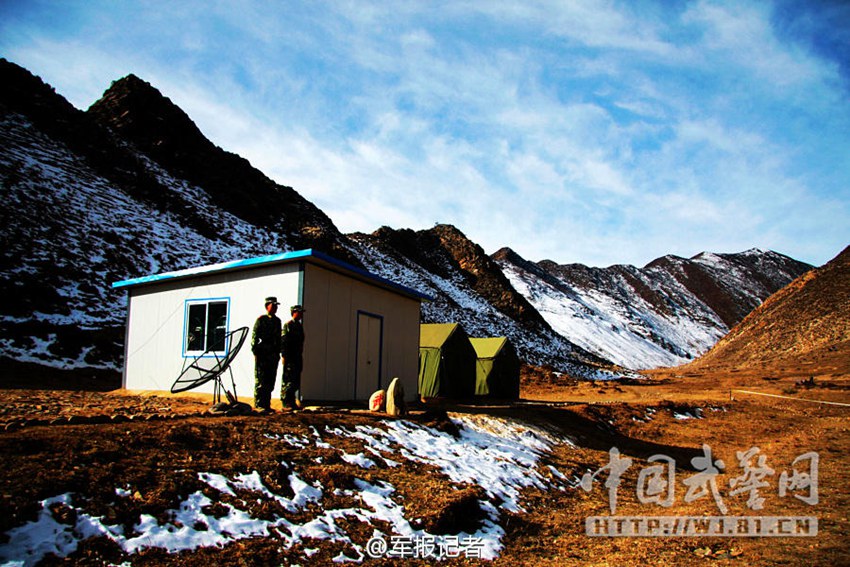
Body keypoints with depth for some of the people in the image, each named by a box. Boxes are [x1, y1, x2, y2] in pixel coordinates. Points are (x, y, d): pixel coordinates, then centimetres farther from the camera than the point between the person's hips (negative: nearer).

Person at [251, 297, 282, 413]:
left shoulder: (277, 321, 15)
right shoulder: (261, 319, -3)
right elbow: (254, 337, -7)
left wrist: (278, 352, 14)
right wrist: (255, 352, -12)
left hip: (273, 355, 6)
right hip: (262, 355, -6)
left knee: (270, 381, 8)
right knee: (260, 381, -5)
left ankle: (266, 404, 14)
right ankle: (258, 404, -1)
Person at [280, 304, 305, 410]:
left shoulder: (300, 326, 18)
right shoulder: (287, 325, -7)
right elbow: (283, 341, -12)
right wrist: (284, 356, -17)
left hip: (297, 358, 8)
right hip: (289, 358, -8)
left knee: (296, 381, 9)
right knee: (288, 380, -5)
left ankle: (292, 402, 16)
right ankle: (286, 403, -1)